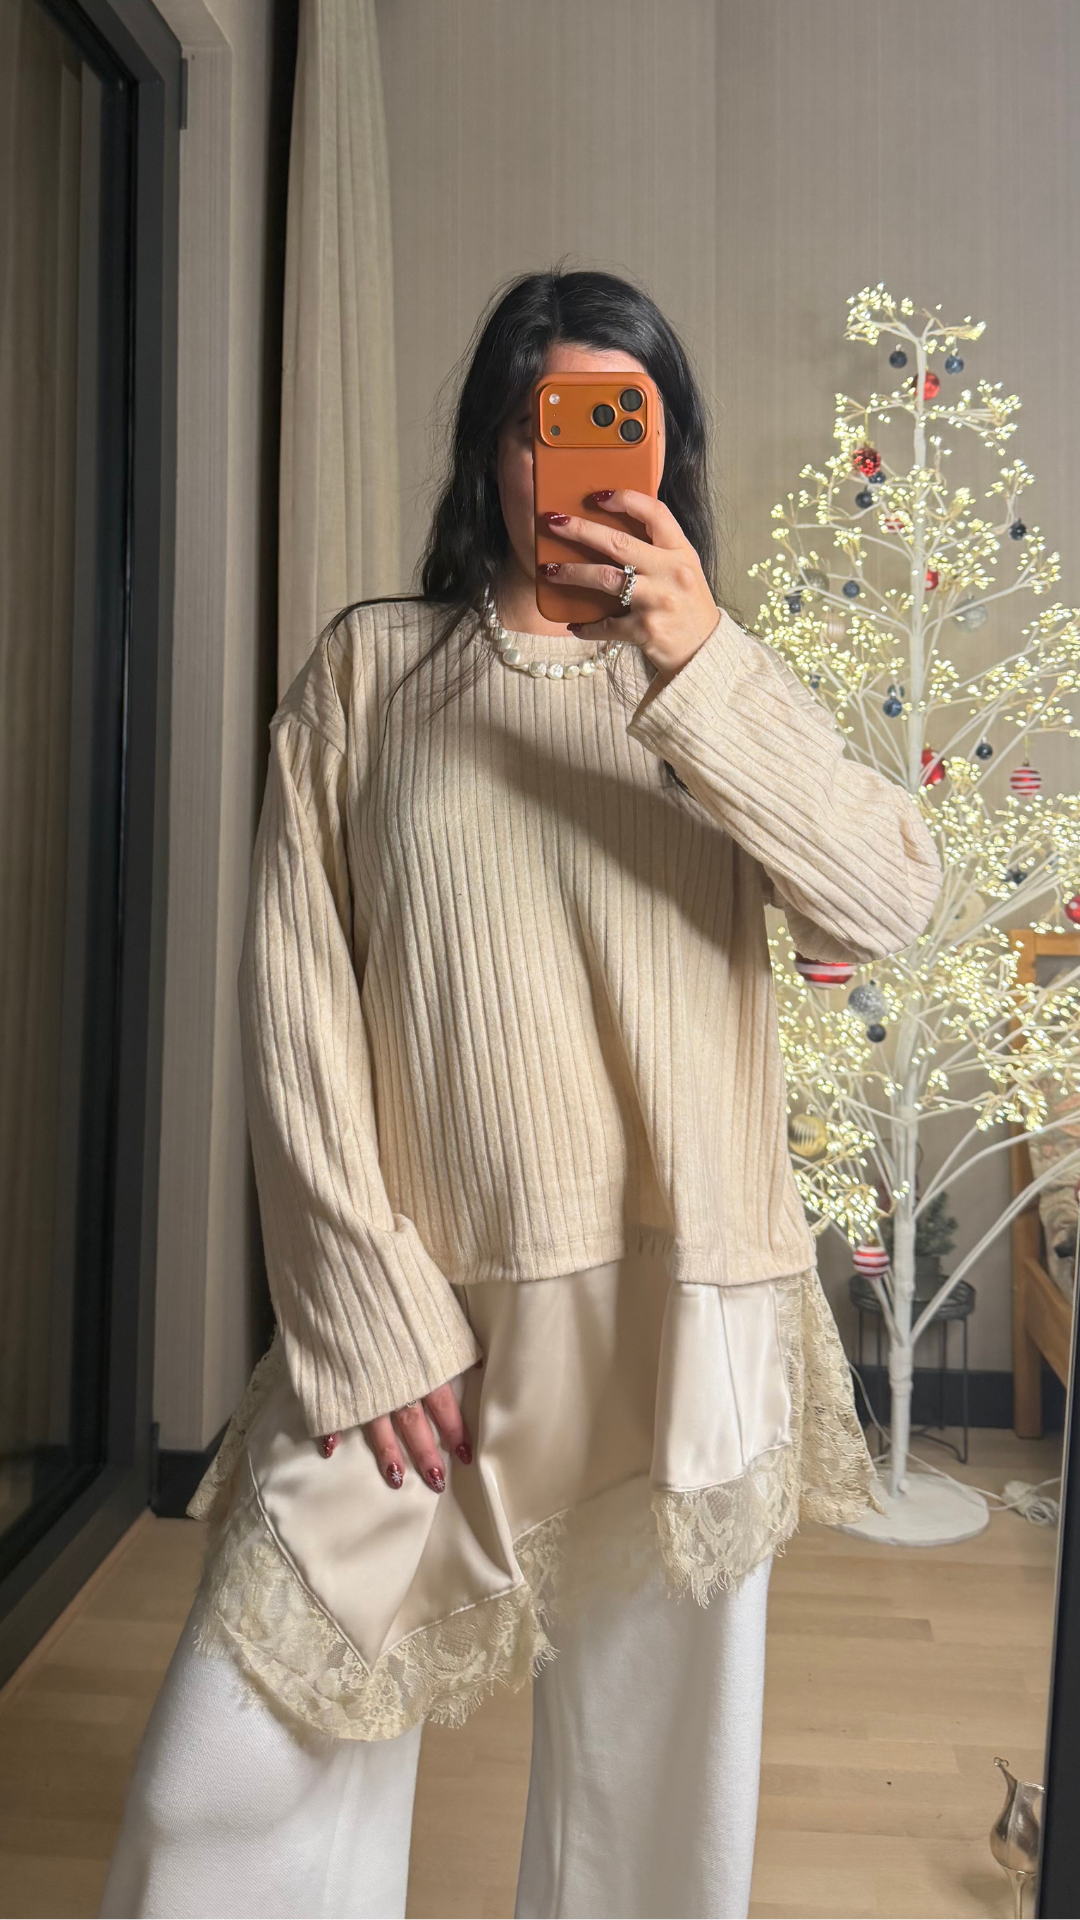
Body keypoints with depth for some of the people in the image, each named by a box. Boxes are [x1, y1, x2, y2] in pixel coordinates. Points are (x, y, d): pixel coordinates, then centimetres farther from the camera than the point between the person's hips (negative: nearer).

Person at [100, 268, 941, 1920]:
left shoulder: (723, 691, 9)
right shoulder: (369, 669, 4)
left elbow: (886, 907, -8)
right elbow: (295, 1005, -2)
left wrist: (702, 664, -19)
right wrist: (369, 1319, -7)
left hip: (684, 1311, 2)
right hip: (418, 1312, -1)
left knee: (652, 1780, 15)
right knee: (223, 1787, 3)